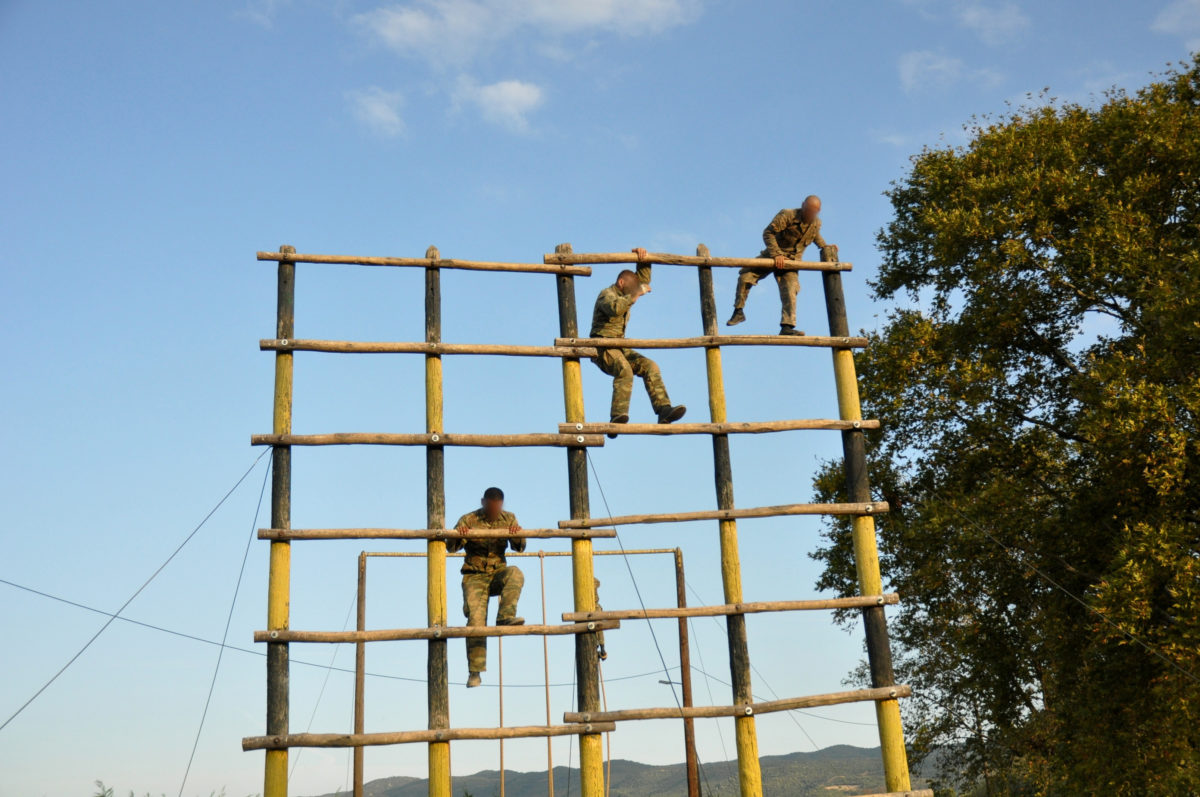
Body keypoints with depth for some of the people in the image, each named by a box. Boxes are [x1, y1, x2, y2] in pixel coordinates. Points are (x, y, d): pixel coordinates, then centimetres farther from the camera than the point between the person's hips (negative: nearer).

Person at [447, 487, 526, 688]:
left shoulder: (509, 519, 2)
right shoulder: (468, 520, -5)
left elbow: (519, 547, -5)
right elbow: (450, 547, -10)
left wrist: (517, 537, -29)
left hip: (498, 573, 2)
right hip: (475, 577, -2)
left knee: (515, 573, -32)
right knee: (475, 620, -15)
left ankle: (505, 617, -32)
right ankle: (475, 672, -8)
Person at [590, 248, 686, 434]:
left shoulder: (625, 295, 19)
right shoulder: (607, 294, -7)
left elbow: (644, 279, 22)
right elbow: (614, 308, -31)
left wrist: (643, 260, 5)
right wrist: (635, 295, -24)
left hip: (619, 347, 9)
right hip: (602, 347, -9)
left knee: (650, 366, -11)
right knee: (624, 370, -35)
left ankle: (664, 410, -23)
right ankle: (617, 417, -43)